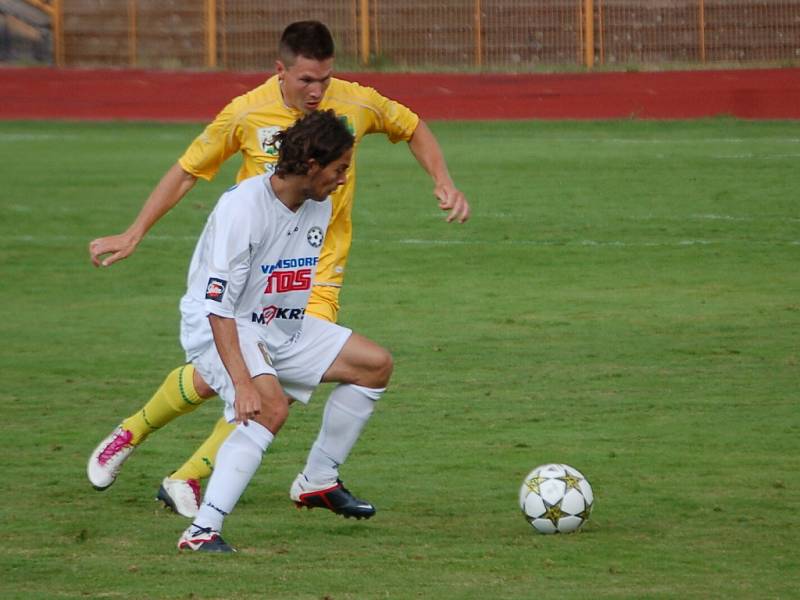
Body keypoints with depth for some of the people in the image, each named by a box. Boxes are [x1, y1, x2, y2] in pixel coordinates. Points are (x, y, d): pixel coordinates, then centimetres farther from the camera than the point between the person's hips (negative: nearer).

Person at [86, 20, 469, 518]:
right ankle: (130, 434, 29)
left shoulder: (357, 104, -7)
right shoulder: (247, 114, -11)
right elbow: (187, 171, 1)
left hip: (317, 276, 1)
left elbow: (413, 129, 14)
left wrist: (444, 183, 0)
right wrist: (134, 234, 0)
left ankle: (187, 479, -3)